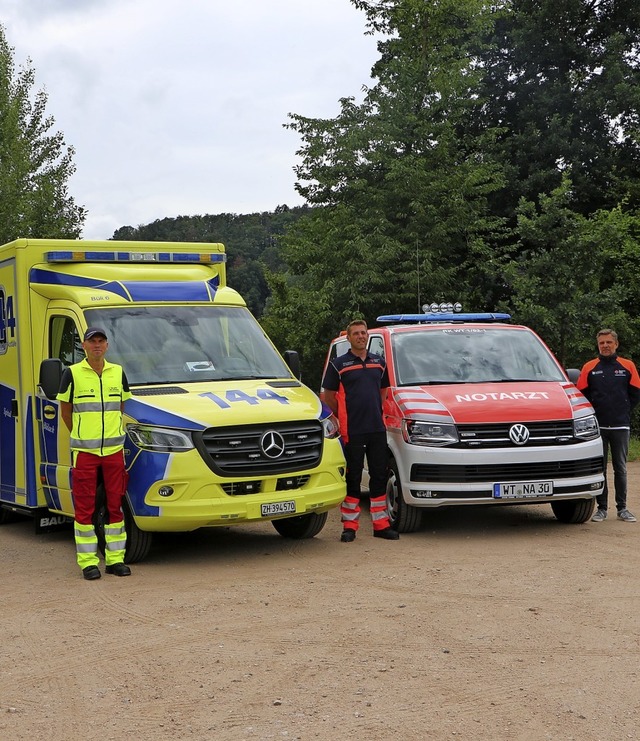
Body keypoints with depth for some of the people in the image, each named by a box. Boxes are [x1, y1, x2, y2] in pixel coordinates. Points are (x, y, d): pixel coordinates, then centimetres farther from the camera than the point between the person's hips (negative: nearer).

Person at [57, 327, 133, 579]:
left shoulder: (117, 373, 8)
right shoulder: (72, 374, -3)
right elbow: (65, 409, 6)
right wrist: (80, 435, 9)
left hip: (114, 449, 3)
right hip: (84, 451, -3)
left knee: (115, 505, 5)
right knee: (84, 507, -1)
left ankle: (115, 558, 13)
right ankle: (88, 561, 6)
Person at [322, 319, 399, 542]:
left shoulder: (379, 362, 13)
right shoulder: (338, 364, -1)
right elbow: (328, 396, 1)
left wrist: (374, 413, 12)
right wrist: (345, 415, 2)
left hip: (377, 429, 4)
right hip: (352, 431, -4)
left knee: (379, 476, 6)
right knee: (353, 478, 0)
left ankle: (381, 525, 12)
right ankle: (350, 525, 6)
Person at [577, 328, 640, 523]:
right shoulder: (589, 368, 4)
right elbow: (581, 394, 6)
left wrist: (623, 411, 6)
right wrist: (594, 412, 3)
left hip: (620, 426, 0)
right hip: (597, 427, 0)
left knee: (620, 469, 5)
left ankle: (622, 508, 12)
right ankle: (601, 508, 9)